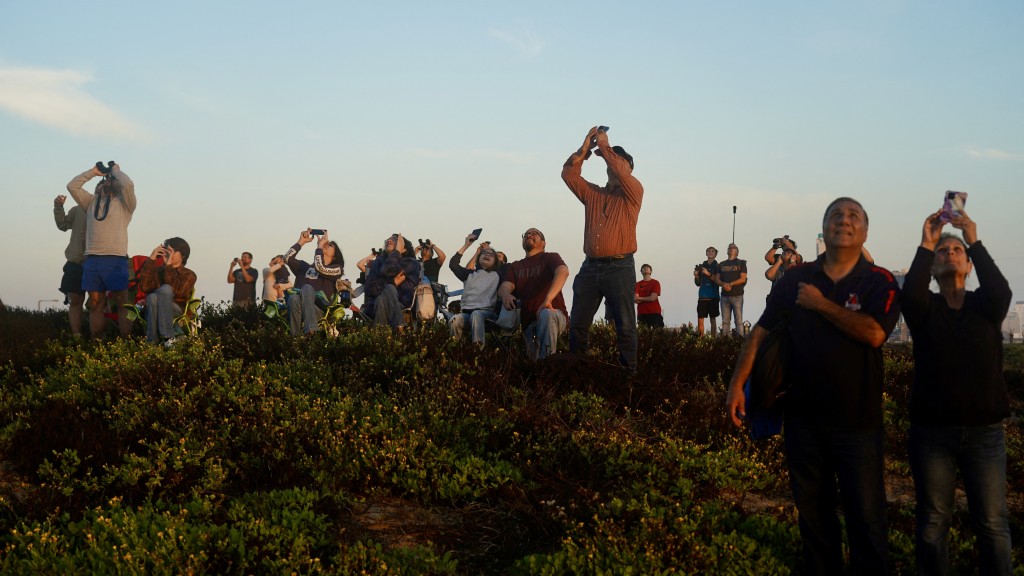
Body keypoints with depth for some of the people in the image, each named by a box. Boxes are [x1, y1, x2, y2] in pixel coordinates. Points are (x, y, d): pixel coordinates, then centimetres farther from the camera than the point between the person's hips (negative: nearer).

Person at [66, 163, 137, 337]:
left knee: (122, 304, -6)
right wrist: (93, 171, 19)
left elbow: (129, 184, -8)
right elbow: (72, 186, 16)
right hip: (92, 260, 4)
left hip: (116, 260, -4)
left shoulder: (124, 203, 10)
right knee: (96, 305, 4)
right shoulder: (91, 202, 22)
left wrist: (116, 170, 10)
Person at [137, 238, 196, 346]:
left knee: (165, 289, -29)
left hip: (177, 311, -2)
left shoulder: (188, 275, 11)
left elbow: (177, 291, -11)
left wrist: (169, 266, -9)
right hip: (153, 311, 2)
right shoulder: (157, 270, 17)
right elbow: (144, 287, -4)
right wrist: (151, 260, -5)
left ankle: (167, 336, -34)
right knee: (152, 297, -32)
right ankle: (152, 340, -33)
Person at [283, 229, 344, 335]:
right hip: (297, 309, 3)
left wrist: (319, 245, 8)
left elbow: (320, 268, -4)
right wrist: (301, 242, 17)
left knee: (307, 287, -34)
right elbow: (287, 258, 14)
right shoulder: (305, 266, 29)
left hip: (319, 311, -3)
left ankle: (310, 329, -52)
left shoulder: (337, 269, 17)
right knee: (293, 298, -34)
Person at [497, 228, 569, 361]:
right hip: (528, 322, 4)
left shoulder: (550, 257, 9)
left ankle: (547, 362, -36)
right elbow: (504, 287, 3)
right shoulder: (515, 266, 22)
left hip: (555, 315, -4)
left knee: (546, 314, -38)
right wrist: (505, 294, -26)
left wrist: (548, 299, -32)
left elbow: (563, 272, -15)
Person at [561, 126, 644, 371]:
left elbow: (621, 173, -12)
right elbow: (569, 174, 10)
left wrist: (604, 146, -2)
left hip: (620, 268, -5)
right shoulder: (593, 193, 19)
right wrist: (585, 148, 1)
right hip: (590, 267, 5)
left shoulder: (633, 192, 6)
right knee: (577, 325, 4)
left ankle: (628, 373, -3)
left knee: (625, 326, -5)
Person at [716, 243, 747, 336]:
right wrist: (723, 284, -10)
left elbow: (743, 279, -4)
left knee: (739, 320, -7)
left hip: (737, 295, -3)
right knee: (725, 321, 1)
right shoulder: (721, 265, 18)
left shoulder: (741, 263, 7)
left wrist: (730, 284, -15)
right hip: (725, 296, 3)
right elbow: (717, 279, 12)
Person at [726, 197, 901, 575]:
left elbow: (874, 333, -21)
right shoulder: (796, 279, 4)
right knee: (812, 509, 14)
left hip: (857, 420, -3)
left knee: (865, 515, 2)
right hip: (803, 416, 3)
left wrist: (821, 304, -13)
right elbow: (760, 332, 3)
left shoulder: (879, 282, -4)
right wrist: (737, 384, -5)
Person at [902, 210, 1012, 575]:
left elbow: (1001, 292, -15)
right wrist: (925, 244, -18)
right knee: (933, 522, 4)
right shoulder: (924, 308, 6)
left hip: (985, 430, 0)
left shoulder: (986, 305, 8)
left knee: (993, 523, -1)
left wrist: (974, 242, -19)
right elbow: (910, 293, -18)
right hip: (932, 430, 0)